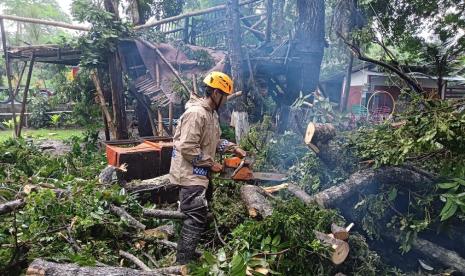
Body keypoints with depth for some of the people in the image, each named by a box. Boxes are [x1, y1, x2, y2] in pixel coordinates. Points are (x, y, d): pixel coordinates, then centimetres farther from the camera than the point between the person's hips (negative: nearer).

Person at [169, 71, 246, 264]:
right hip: (190, 175, -10)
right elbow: (188, 148, -26)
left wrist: (233, 148, 7)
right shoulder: (196, 113, -22)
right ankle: (184, 263, 4)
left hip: (199, 174, 10)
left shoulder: (212, 113, 10)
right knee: (196, 218, -7)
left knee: (196, 216, 18)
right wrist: (211, 164, -17)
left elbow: (214, 141, 19)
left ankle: (185, 255, 32)